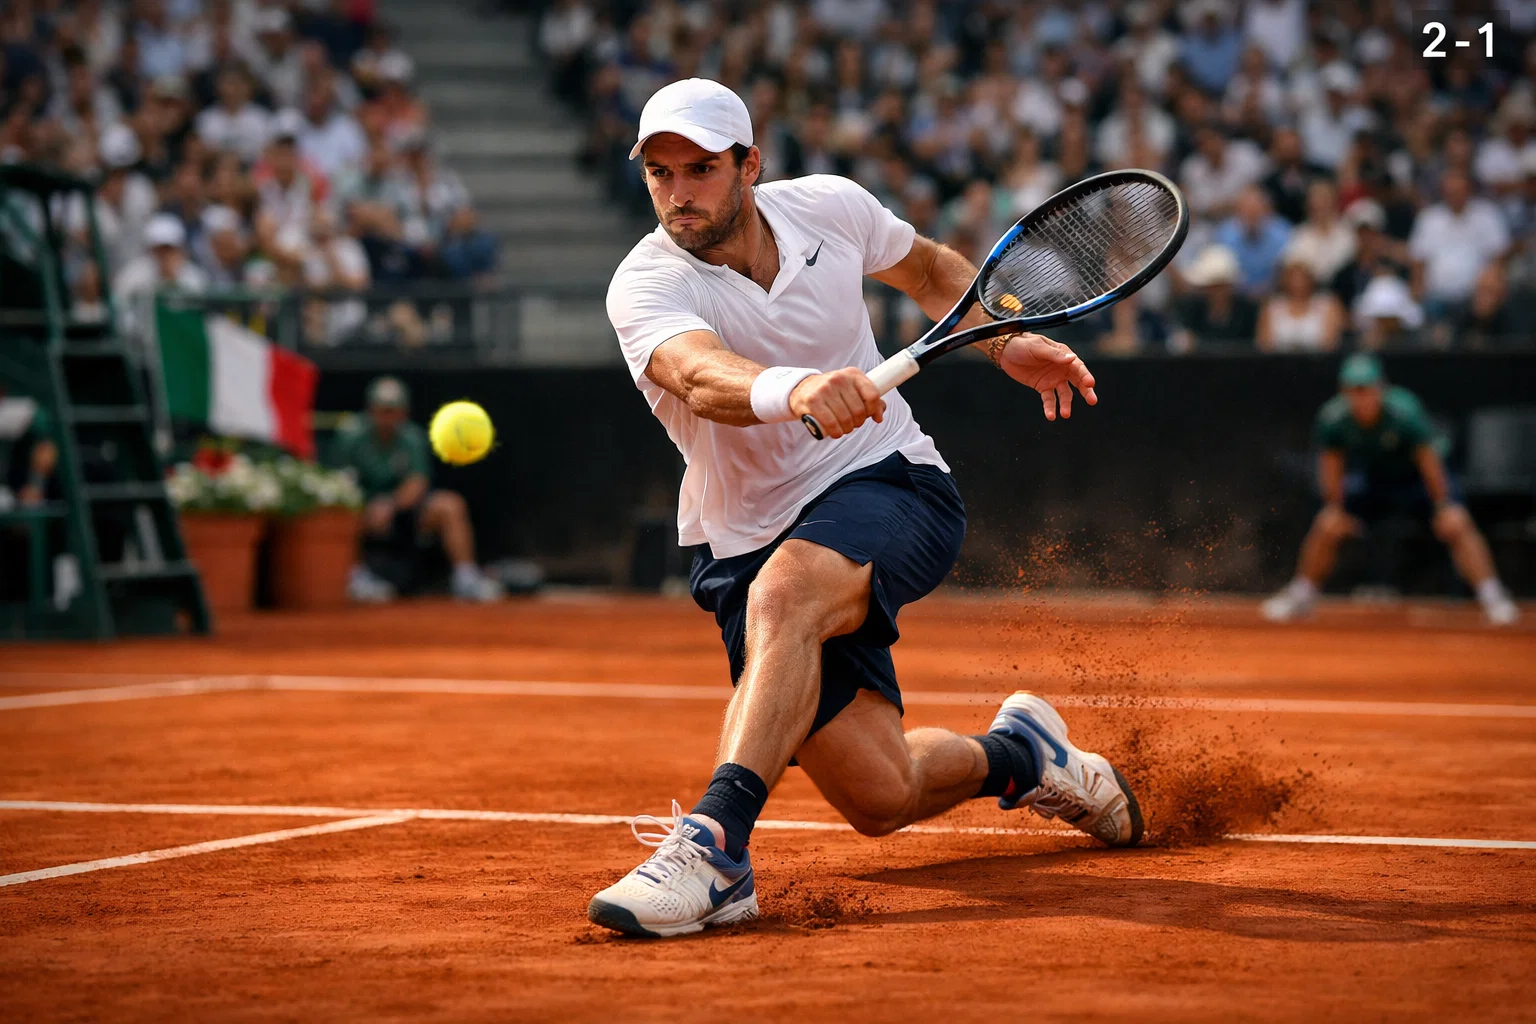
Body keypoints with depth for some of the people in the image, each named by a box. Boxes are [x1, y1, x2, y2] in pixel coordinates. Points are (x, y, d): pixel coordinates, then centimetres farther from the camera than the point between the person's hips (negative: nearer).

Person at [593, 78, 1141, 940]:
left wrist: (1008, 345, 2)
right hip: (749, 539, 1)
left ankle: (715, 845, -45)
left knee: (782, 591, -37)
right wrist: (796, 392, -61)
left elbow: (929, 268, 19)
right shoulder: (645, 286, -16)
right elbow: (706, 379, -39)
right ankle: (1016, 753, 30)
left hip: (890, 485, 0)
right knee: (881, 798, -5)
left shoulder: (828, 206, -4)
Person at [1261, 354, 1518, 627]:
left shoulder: (1405, 412, -34)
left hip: (1417, 479, -3)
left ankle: (1493, 597, -18)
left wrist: (1443, 507, -21)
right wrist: (1335, 508, -5)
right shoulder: (1332, 419, -25)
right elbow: (1331, 462, -6)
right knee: (1326, 527, -9)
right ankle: (1301, 596, 13)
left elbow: (1427, 459, -24)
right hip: (1371, 481, 3)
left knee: (1456, 524, -24)